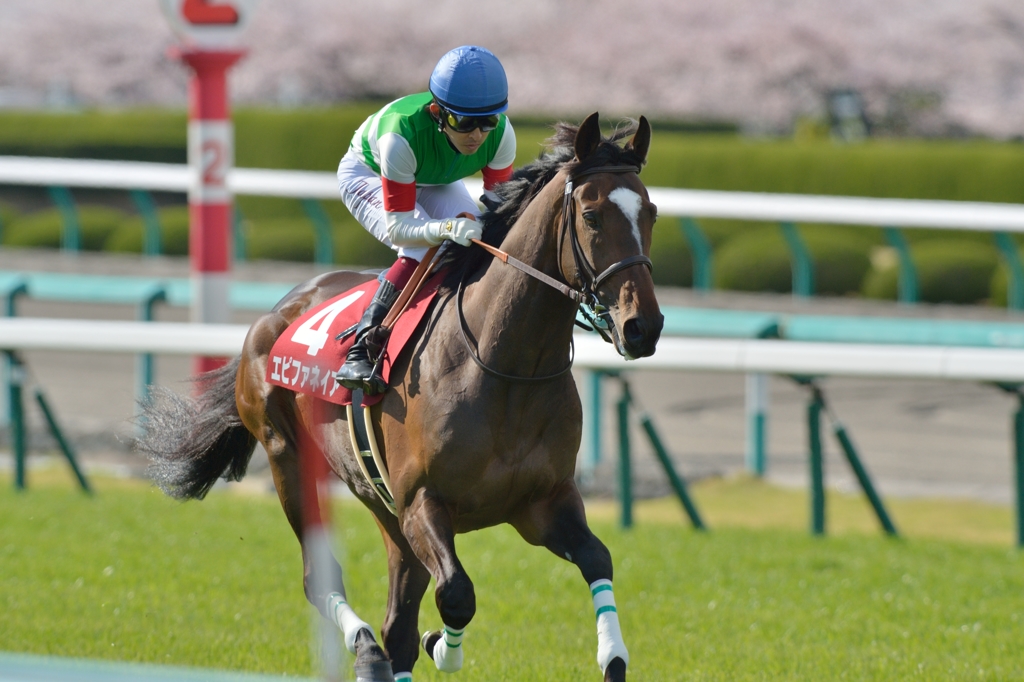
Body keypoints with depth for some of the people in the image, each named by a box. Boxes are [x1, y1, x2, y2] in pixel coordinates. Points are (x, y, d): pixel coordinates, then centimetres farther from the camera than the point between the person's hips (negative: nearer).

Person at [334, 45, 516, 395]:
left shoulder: (501, 133, -32)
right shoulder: (402, 136, -44)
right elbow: (398, 228, -39)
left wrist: (471, 221, -40)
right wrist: (447, 228, -59)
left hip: (434, 181, 5)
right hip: (367, 175, -5)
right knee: (423, 250, -31)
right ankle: (359, 352, -27)